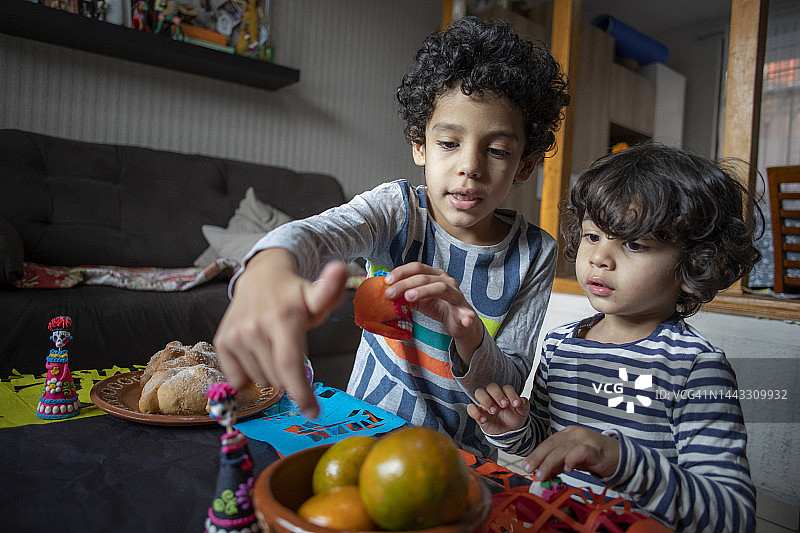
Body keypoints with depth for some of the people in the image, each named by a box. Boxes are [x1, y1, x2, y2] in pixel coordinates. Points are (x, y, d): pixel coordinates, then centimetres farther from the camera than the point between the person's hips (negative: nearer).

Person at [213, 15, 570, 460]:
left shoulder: (534, 254, -7)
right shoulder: (395, 209, -11)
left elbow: (512, 382, -6)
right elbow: (316, 232, -32)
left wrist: (469, 336, -28)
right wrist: (267, 275, -55)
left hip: (464, 452, 2)